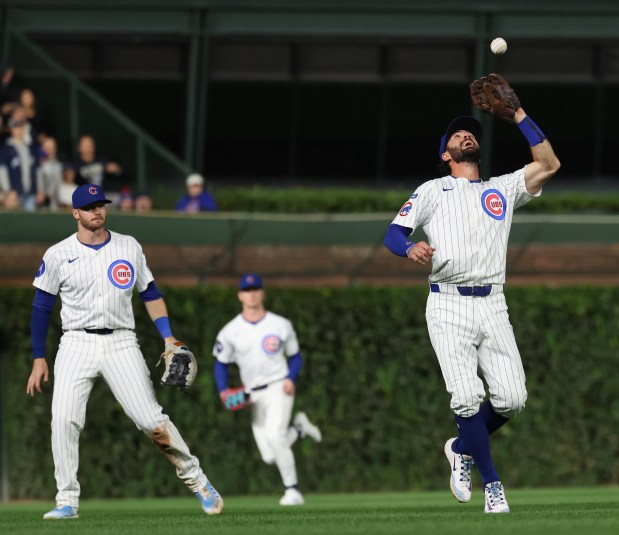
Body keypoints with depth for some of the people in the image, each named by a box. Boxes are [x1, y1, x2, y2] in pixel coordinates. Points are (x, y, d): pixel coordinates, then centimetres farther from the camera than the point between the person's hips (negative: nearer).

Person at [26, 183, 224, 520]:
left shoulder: (129, 247, 8)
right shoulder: (58, 255, 3)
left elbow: (150, 293, 16)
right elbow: (41, 307, 6)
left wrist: (168, 338, 6)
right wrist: (38, 359, 2)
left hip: (121, 344, 0)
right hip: (76, 344, 0)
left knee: (151, 419, -7)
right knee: (64, 420, -16)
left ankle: (194, 478, 9)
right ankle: (67, 501, -9)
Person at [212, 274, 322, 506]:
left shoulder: (281, 325, 1)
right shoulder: (230, 332, 2)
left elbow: (295, 356, 10)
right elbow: (221, 364, 11)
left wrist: (291, 378, -9)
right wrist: (223, 391, -7)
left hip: (279, 389, -3)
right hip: (255, 396, 3)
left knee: (274, 435, -28)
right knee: (270, 456, -1)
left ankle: (292, 490, -18)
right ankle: (298, 429, 30)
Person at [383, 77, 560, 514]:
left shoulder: (503, 188, 20)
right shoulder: (432, 190, 14)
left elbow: (549, 165, 9)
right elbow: (393, 233, 4)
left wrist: (518, 114, 8)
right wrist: (410, 248, -20)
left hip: (493, 305, 3)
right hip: (449, 305, -3)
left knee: (512, 399, -9)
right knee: (468, 399, -15)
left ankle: (462, 449, 18)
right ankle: (491, 483, 0)